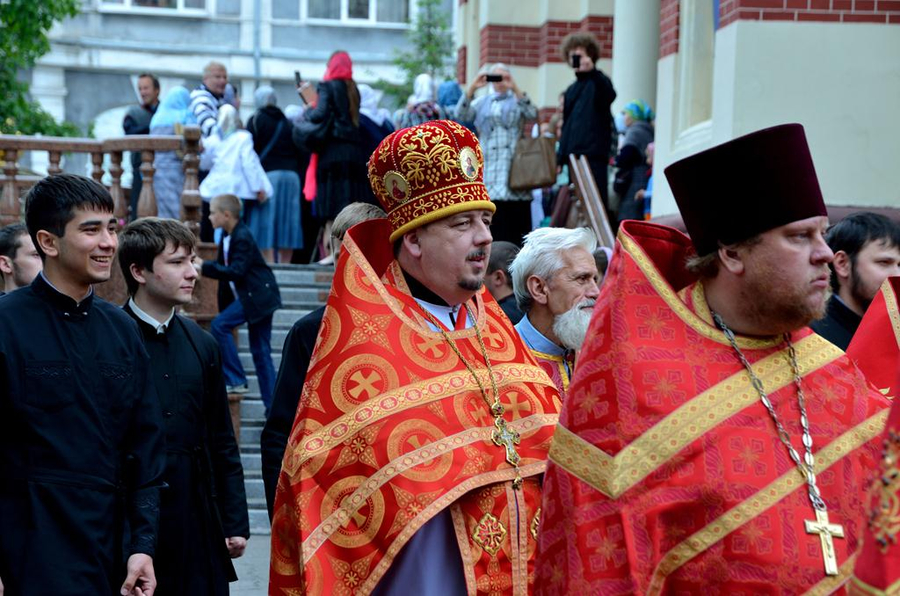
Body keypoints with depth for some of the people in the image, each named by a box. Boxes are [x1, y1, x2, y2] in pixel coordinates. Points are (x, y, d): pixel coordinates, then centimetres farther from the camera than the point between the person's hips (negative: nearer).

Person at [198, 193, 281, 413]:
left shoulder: (242, 237, -16)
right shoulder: (227, 238, 12)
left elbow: (236, 271, -25)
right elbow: (222, 266, 21)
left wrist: (205, 268, -26)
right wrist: (201, 266, 6)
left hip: (257, 296, -10)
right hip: (258, 297, 10)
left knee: (219, 325, -16)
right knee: (261, 352, 8)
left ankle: (236, 380, -11)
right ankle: (273, 407, 9)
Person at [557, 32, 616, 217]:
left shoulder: (597, 82, 1)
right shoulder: (571, 90, 23)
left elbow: (609, 95, -24)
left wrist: (592, 71, -41)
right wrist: (560, 158, 17)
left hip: (593, 157, -7)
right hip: (573, 157, 7)